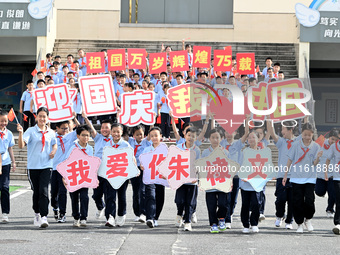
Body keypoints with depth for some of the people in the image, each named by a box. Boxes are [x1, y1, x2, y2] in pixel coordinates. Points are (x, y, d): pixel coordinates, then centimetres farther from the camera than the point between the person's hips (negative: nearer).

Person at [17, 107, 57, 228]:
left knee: (43, 191, -12)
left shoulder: (51, 133, 8)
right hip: (33, 166, -1)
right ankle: (37, 214, 29)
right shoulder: (31, 131, -3)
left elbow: (54, 144, 25)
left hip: (46, 165, 1)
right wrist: (21, 133, -27)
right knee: (36, 191, 8)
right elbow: (21, 145, -13)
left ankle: (44, 217, -14)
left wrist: (54, 151, 4)